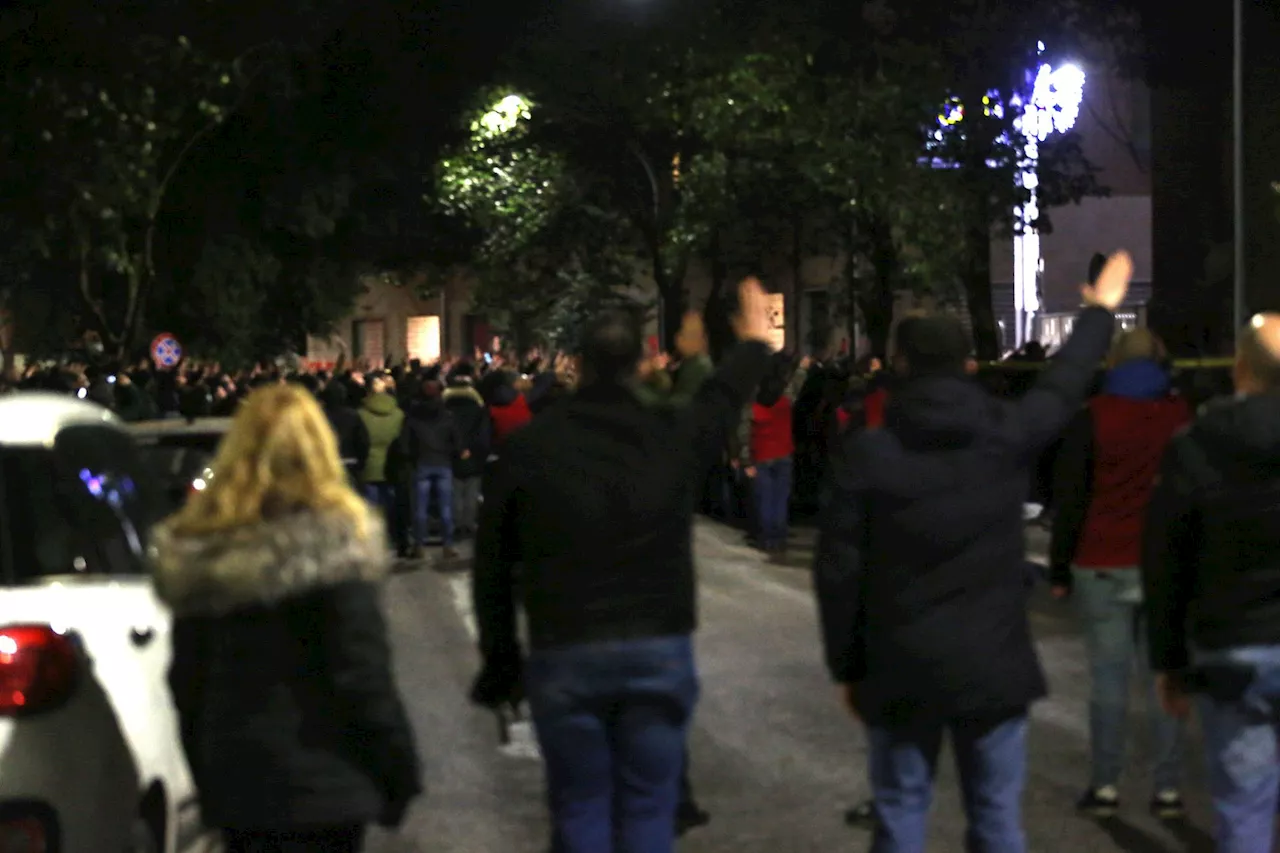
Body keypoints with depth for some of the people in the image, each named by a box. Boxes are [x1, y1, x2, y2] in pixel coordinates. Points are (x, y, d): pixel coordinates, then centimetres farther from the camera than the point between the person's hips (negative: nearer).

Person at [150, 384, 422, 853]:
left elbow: (185, 679, 8)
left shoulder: (194, 548, 2)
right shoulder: (331, 544, -14)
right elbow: (363, 673, -13)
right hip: (319, 780, -5)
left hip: (233, 777, 5)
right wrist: (401, 772, -4)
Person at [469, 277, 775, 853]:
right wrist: (755, 340, 43)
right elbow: (724, 396, 22)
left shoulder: (529, 446, -3)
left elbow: (492, 563, 2)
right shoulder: (674, 436, 0)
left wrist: (500, 659, 11)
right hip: (660, 648, 1)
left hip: (564, 653, 0)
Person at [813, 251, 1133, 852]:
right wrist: (1101, 310, 33)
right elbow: (1064, 385, 16)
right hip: (992, 664, 1)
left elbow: (838, 570, -6)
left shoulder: (866, 452, -8)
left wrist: (846, 667, 5)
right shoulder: (1008, 435, -4)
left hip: (901, 669, -1)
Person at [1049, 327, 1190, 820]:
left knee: (1109, 678, 2)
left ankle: (1105, 787, 4)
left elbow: (1069, 499, -4)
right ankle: (1168, 790, 5)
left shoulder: (1091, 419, -3)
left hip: (1104, 568, -2)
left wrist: (1060, 570, 2)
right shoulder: (1182, 417, 6)